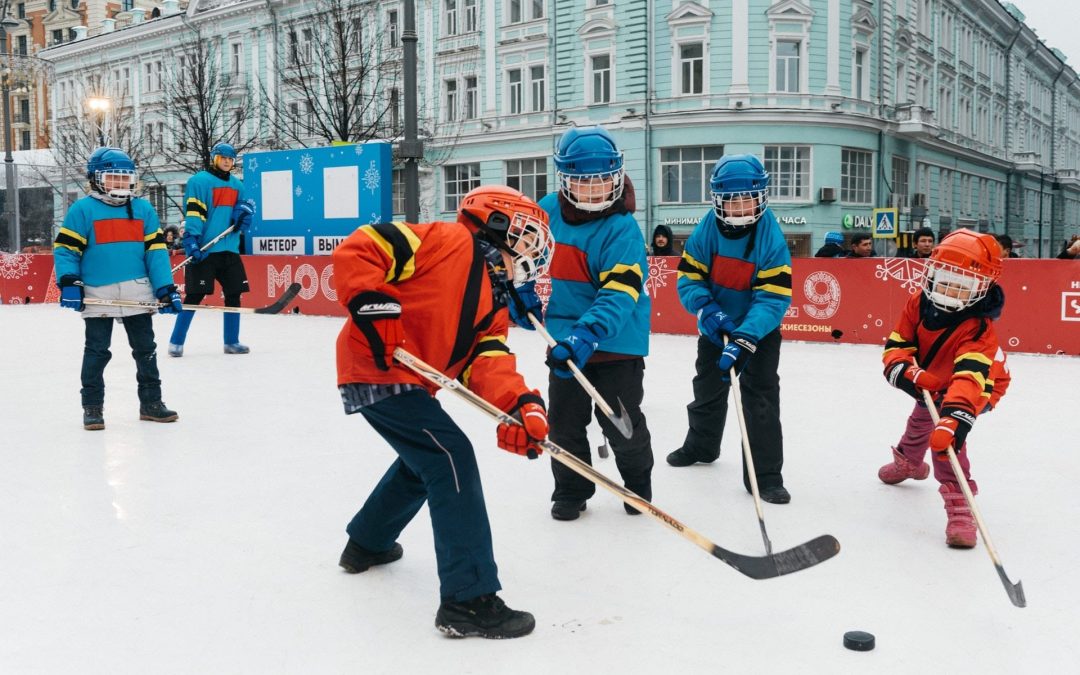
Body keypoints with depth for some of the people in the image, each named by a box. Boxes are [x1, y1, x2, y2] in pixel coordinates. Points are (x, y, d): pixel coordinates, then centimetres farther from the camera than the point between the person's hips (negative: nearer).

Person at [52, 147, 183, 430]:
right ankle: (92, 407, 15)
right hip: (97, 296, -3)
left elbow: (156, 250, 6)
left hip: (137, 295, 3)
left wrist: (166, 288, 0)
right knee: (96, 352, 5)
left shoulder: (144, 209, 7)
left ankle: (151, 402, 21)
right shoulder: (82, 210, -2)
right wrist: (68, 282, -13)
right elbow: (65, 248, -2)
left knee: (146, 349, 10)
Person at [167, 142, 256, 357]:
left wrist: (244, 210, -3)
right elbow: (192, 212, -10)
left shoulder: (237, 185, 16)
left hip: (229, 250, 6)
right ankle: (176, 342, 5)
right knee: (195, 296, -5)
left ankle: (231, 342, 19)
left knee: (233, 294, 8)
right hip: (204, 250, -6)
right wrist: (190, 241, -20)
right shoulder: (199, 181, -3)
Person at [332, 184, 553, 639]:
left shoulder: (493, 304, 14)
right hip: (377, 371, -10)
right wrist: (373, 306, -25)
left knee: (424, 459, 28)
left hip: (409, 381, 10)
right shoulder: (449, 241, -10)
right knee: (451, 457, -16)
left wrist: (519, 405, -21)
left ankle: (367, 543, 49)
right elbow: (356, 250, -16)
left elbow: (488, 363, -2)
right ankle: (468, 599, -12)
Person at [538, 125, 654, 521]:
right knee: (564, 422, 11)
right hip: (564, 338, 4)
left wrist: (589, 333, -39)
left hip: (616, 341, -4)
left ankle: (638, 482, 32)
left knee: (622, 424, 5)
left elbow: (620, 291, -26)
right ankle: (571, 490, 31)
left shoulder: (622, 228, -17)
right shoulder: (547, 211, -2)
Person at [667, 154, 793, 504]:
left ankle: (766, 475, 1)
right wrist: (709, 312, -30)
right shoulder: (706, 230, -17)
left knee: (761, 398, -10)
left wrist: (744, 340, -40)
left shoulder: (772, 239, -25)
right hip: (716, 326, 4)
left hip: (759, 331, -4)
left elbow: (773, 298, -29)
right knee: (707, 388, 21)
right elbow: (689, 278, -12)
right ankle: (701, 445, 45)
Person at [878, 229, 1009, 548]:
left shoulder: (978, 329, -41)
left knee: (945, 431, -32)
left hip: (978, 387, -7)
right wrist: (911, 374, -43)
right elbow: (896, 346, -21)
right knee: (922, 419, 30)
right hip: (932, 381, 7)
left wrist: (954, 418, -70)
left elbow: (970, 378, -55)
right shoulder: (919, 305, -25)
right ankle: (908, 461, 62)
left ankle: (958, 501, -28)